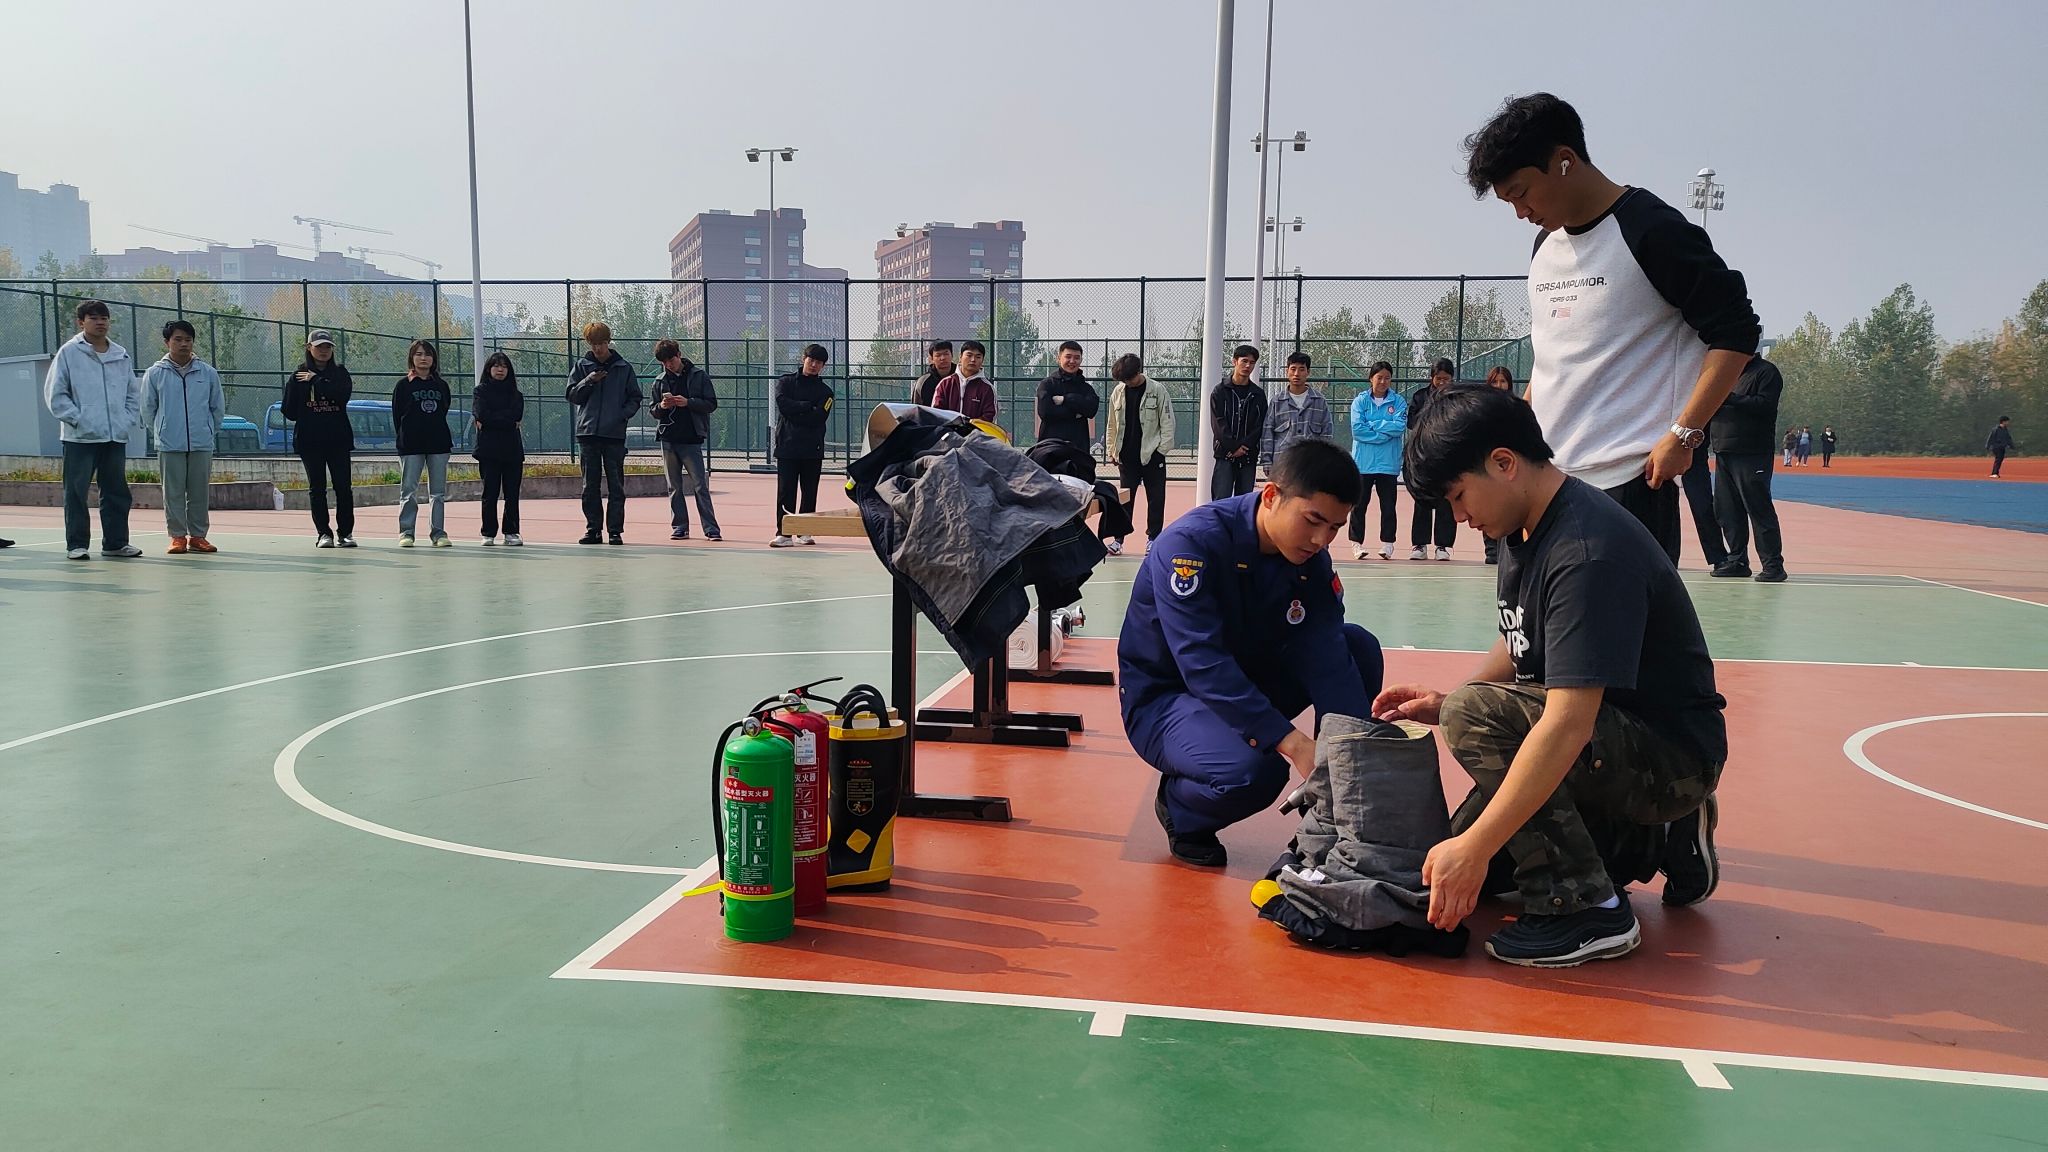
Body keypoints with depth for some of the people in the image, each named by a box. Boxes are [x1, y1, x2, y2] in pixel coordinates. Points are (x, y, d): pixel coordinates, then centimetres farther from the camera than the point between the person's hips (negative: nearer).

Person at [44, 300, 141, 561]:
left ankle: (115, 542, 18)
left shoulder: (121, 355, 11)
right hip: (80, 438, -4)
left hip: (116, 436, 4)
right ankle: (77, 544, 7)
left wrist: (128, 421, 3)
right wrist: (78, 419, -11)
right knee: (77, 492, 0)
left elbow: (133, 395, 17)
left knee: (117, 492, 9)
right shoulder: (69, 352, -2)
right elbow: (55, 394, -3)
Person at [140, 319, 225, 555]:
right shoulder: (155, 374, 1)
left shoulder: (208, 373, 4)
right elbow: (148, 408, 9)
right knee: (173, 493, 2)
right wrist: (164, 431, 12)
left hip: (202, 446, 1)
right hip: (169, 447, -1)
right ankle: (177, 536, 8)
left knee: (200, 493, 4)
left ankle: (197, 536, 13)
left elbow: (219, 407, 12)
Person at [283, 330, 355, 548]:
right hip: (310, 441, 0)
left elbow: (343, 395, -14)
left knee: (343, 486, -3)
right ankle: (323, 533, 7)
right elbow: (289, 411, 5)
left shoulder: (340, 373, 7)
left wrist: (316, 380, -11)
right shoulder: (298, 376, 7)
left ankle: (345, 532, 5)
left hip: (338, 439, 0)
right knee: (317, 487, 3)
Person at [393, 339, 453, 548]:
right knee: (409, 491, -2)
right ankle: (406, 533, 4)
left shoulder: (441, 385, 10)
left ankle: (438, 533, 9)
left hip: (439, 444, 3)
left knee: (438, 492, 4)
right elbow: (397, 415, 2)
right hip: (411, 446, -3)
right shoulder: (404, 385, 2)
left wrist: (442, 437, 6)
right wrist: (405, 438, 0)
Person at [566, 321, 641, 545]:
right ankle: (593, 530, 10)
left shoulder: (623, 367, 6)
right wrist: (588, 381, -9)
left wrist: (624, 414, -9)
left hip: (615, 434, -1)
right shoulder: (582, 366, 9)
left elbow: (635, 398, 8)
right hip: (588, 432, 1)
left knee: (616, 485, -1)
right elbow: (572, 396, 7)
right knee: (590, 486, 4)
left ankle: (615, 530, 3)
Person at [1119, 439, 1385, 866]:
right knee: (1253, 770, -35)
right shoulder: (1190, 543, -26)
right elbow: (1203, 664, -35)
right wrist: (1293, 742, -42)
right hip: (1165, 696, -6)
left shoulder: (1311, 559, -7)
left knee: (1359, 645, -11)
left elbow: (1325, 657, -15)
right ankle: (1182, 813, 1)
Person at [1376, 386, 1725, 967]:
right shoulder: (1528, 527, 3)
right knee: (1451, 865, 6)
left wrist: (1475, 846, -34)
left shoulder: (1586, 553, -28)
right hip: (1613, 735, 10)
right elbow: (1519, 645, 17)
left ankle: (1587, 907, -19)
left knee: (1476, 716, -29)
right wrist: (1445, 702, -2)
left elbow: (1568, 724, -34)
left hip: (1674, 756, -10)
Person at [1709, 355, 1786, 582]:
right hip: (1723, 453, 8)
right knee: (1727, 510, 8)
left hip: (1752, 455, -8)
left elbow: (1765, 405, -16)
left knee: (1759, 508, -9)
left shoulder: (1766, 372, -2)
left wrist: (1731, 398, -19)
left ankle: (1773, 564, -6)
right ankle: (1738, 559, 17)